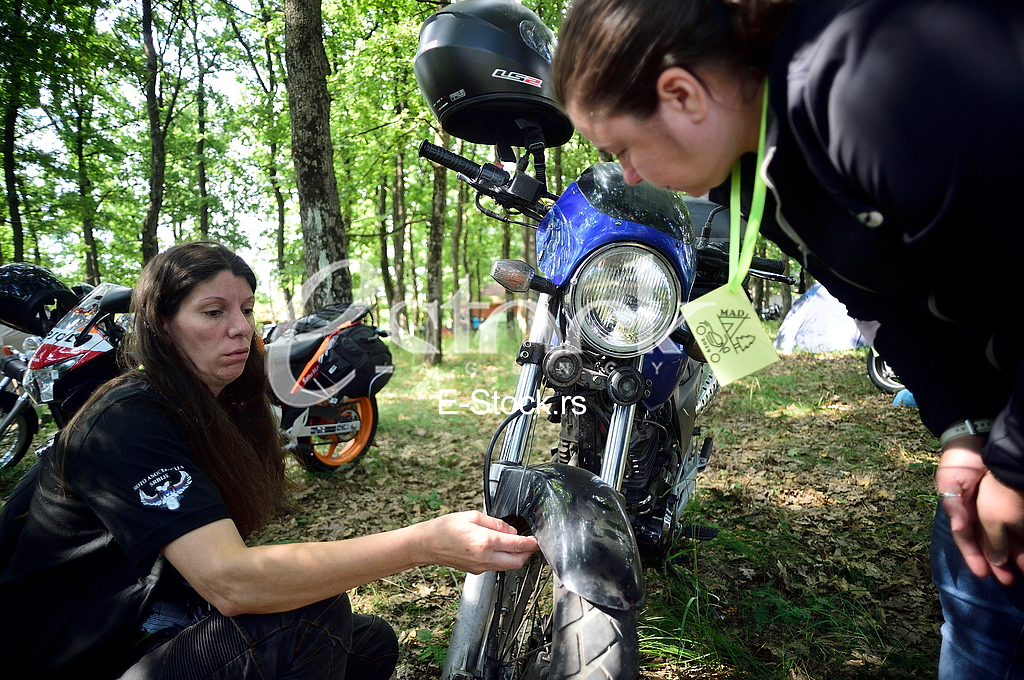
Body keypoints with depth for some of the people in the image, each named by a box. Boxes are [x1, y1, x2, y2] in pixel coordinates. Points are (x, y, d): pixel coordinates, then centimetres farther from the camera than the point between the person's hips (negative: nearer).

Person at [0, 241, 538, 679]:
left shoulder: (222, 409, 4)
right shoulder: (126, 422, -24)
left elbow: (220, 550, 4)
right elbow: (227, 580, -35)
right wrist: (424, 543, -41)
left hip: (167, 630, 8)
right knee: (311, 614, -27)